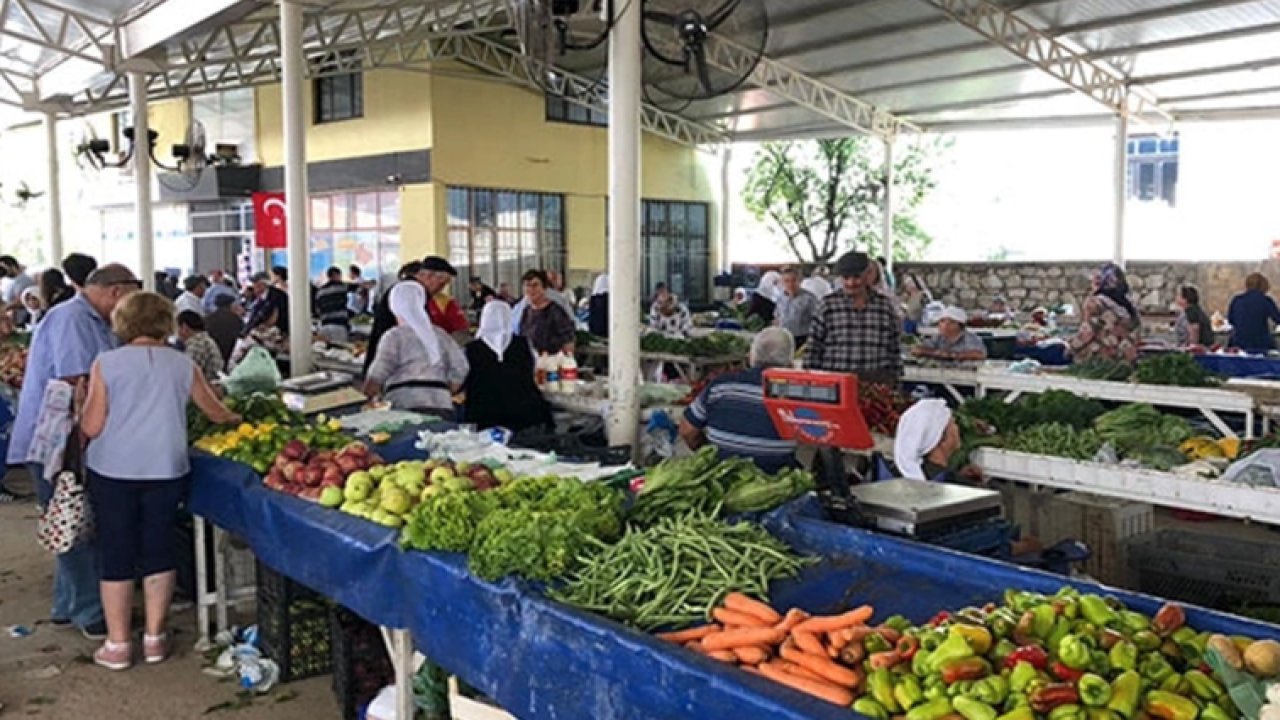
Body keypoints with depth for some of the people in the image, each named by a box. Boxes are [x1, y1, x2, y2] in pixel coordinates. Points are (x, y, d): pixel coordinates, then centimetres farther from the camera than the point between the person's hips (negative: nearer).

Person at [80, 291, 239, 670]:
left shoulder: (106, 363, -4)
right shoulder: (182, 365, 3)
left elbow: (91, 427, -6)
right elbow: (216, 412, 14)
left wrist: (82, 409, 16)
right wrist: (235, 419, 35)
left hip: (113, 471, -1)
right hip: (166, 469, 2)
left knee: (117, 554, 8)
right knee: (159, 550, 12)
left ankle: (118, 644, 16)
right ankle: (154, 637, 20)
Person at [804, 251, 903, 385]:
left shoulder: (885, 306, 7)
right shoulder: (828, 305, 2)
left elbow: (895, 349, 12)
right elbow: (813, 349, 4)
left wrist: (894, 381, 10)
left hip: (876, 384, 1)